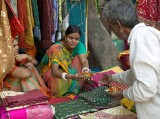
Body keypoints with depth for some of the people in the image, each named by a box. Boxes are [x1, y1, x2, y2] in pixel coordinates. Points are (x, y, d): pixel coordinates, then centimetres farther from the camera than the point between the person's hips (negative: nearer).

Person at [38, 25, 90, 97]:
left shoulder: (79, 45, -20)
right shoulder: (57, 49, -33)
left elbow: (84, 61, -33)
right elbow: (54, 71, -43)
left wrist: (86, 71, -58)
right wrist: (71, 76, -61)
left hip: (67, 69, 5)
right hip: (50, 71, -5)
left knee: (78, 59, -22)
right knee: (59, 80, -38)